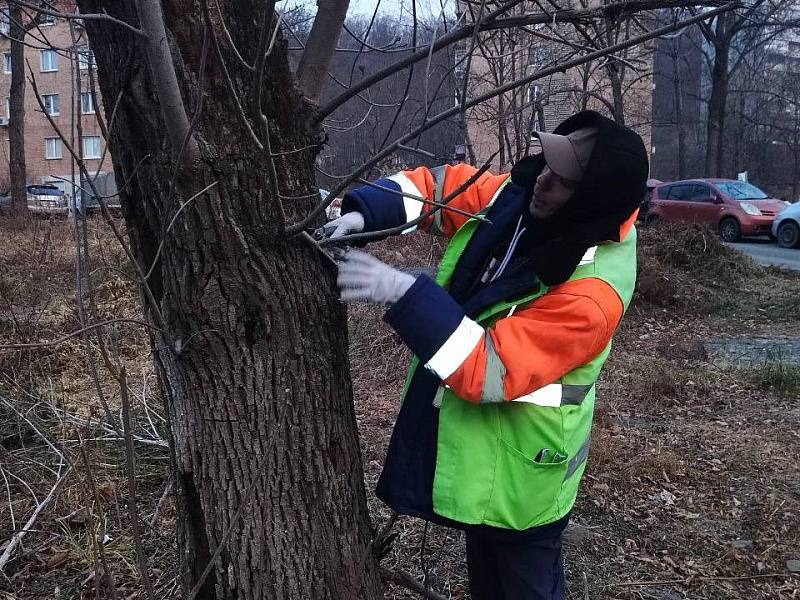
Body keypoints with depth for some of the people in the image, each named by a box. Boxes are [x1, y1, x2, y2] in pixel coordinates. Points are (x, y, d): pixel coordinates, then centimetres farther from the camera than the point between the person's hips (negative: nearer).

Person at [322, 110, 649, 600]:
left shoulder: (593, 291, -31)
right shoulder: (517, 200, -9)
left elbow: (489, 371, -33)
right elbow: (437, 186, 2)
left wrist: (401, 291, -38)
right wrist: (363, 214, -17)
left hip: (518, 471, -7)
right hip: (474, 449, 8)